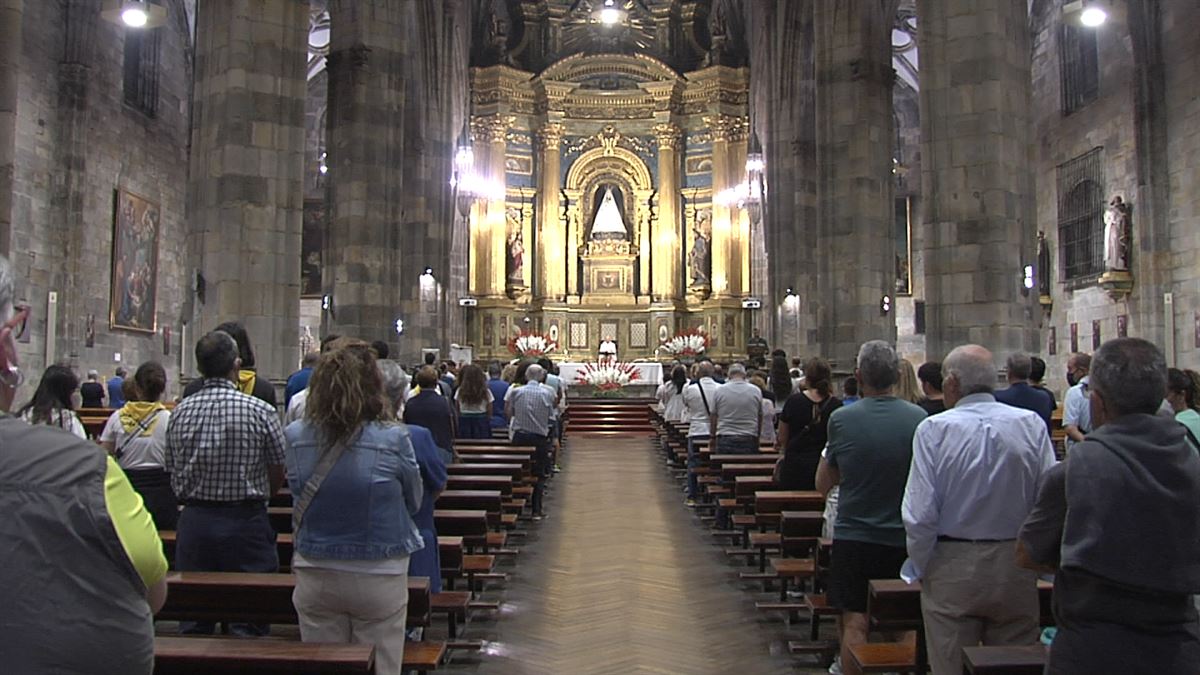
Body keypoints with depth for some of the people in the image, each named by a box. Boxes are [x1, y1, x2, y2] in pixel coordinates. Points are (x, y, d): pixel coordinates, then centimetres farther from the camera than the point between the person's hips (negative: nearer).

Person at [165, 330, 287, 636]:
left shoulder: (179, 412, 0)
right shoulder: (261, 411, -11)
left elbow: (172, 471, 8)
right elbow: (278, 474, -3)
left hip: (193, 521, 4)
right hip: (246, 522, -4)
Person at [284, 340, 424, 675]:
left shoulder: (296, 437, -8)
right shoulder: (393, 440, -17)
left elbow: (298, 495, 8)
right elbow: (414, 502, -2)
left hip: (314, 575, 3)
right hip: (378, 577, -3)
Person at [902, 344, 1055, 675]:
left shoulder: (934, 429, -13)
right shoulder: (1032, 425, -5)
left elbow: (920, 513, -14)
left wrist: (917, 567, 0)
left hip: (952, 569, -2)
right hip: (1016, 569, 3)